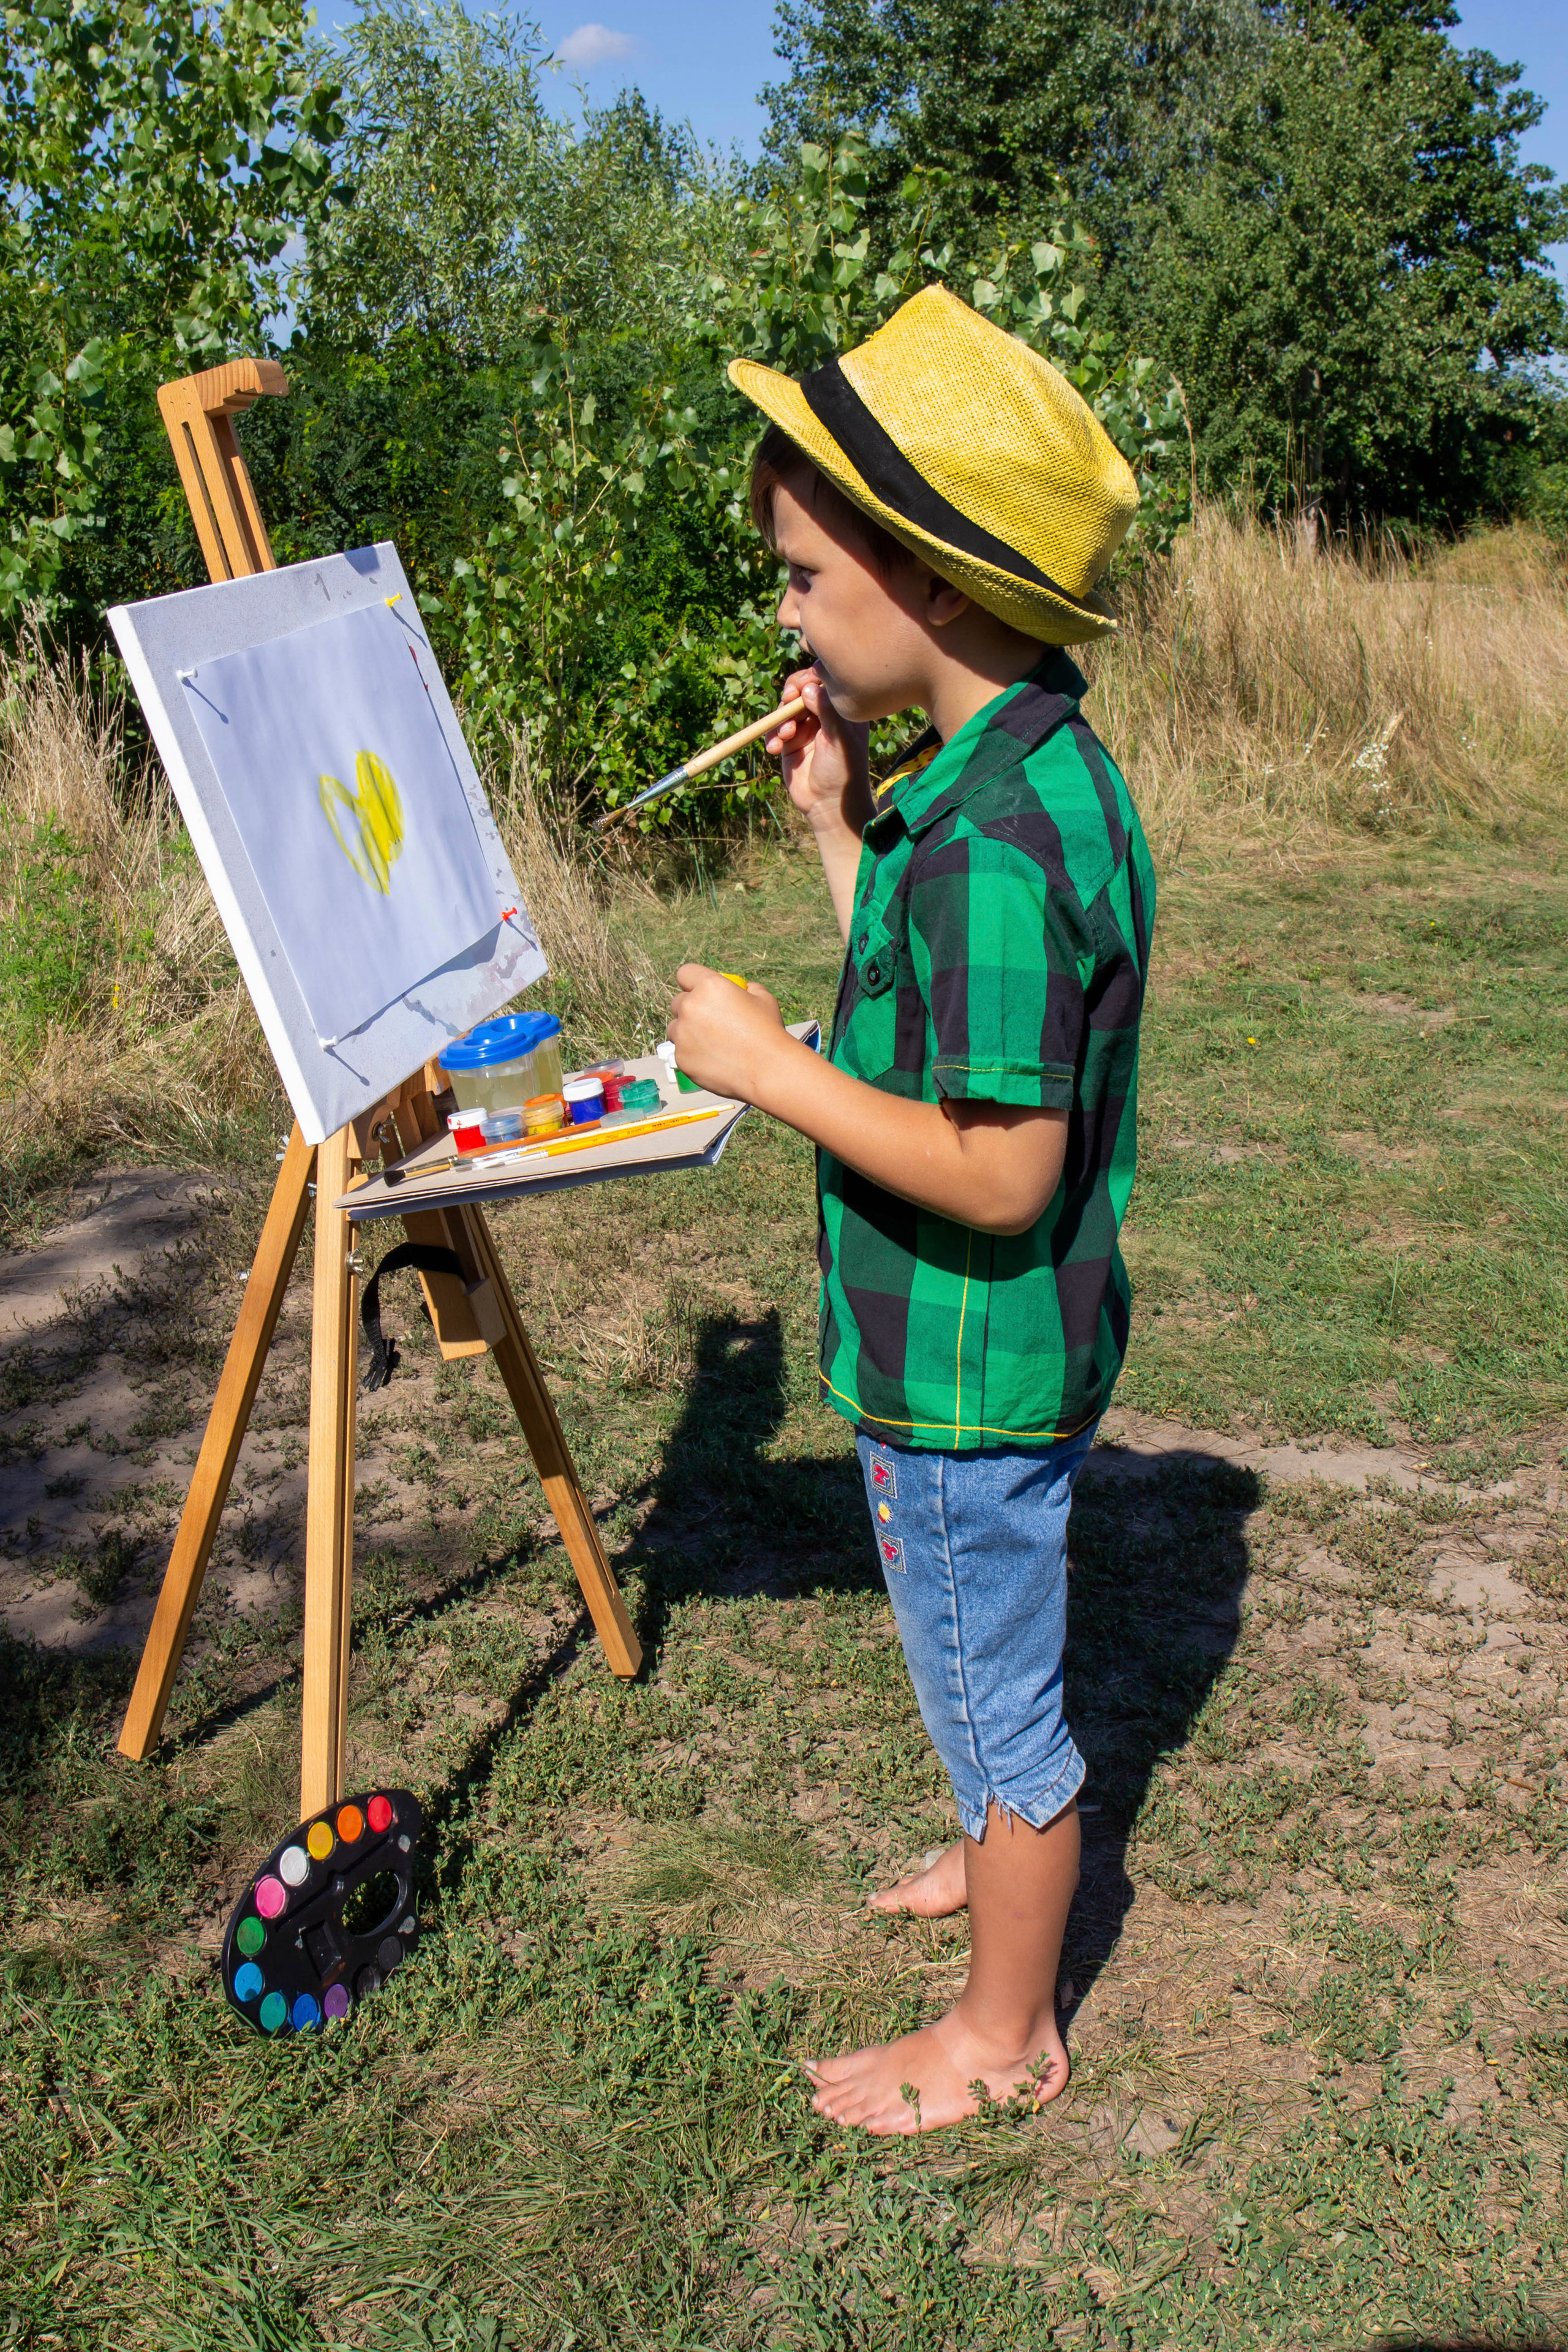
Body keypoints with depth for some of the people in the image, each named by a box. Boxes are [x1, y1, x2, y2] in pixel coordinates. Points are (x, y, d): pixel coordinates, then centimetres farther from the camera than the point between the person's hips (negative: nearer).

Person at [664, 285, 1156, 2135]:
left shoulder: (991, 839, -29)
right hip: (996, 1352, 10)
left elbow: (1000, 1169, -28)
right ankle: (1010, 1856, 54)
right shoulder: (1032, 772, 3)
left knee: (993, 1686, 10)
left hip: (968, 1374, -10)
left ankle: (1004, 2033, 32)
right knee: (994, 1664, 29)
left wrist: (769, 1066, -22)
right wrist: (837, 822, 5)